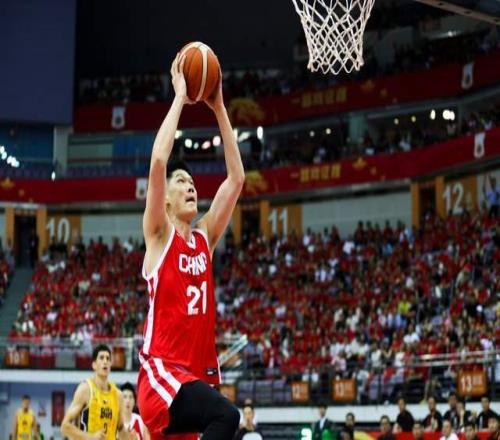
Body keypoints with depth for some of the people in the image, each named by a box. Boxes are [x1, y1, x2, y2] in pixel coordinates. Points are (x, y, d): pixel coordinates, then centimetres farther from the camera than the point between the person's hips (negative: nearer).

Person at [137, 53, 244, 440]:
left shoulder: (204, 238, 15)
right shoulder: (159, 235, 0)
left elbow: (236, 178, 13)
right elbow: (158, 162, -14)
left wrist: (218, 108, 11)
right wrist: (180, 97, -8)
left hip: (200, 374, 7)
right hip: (163, 371, -7)